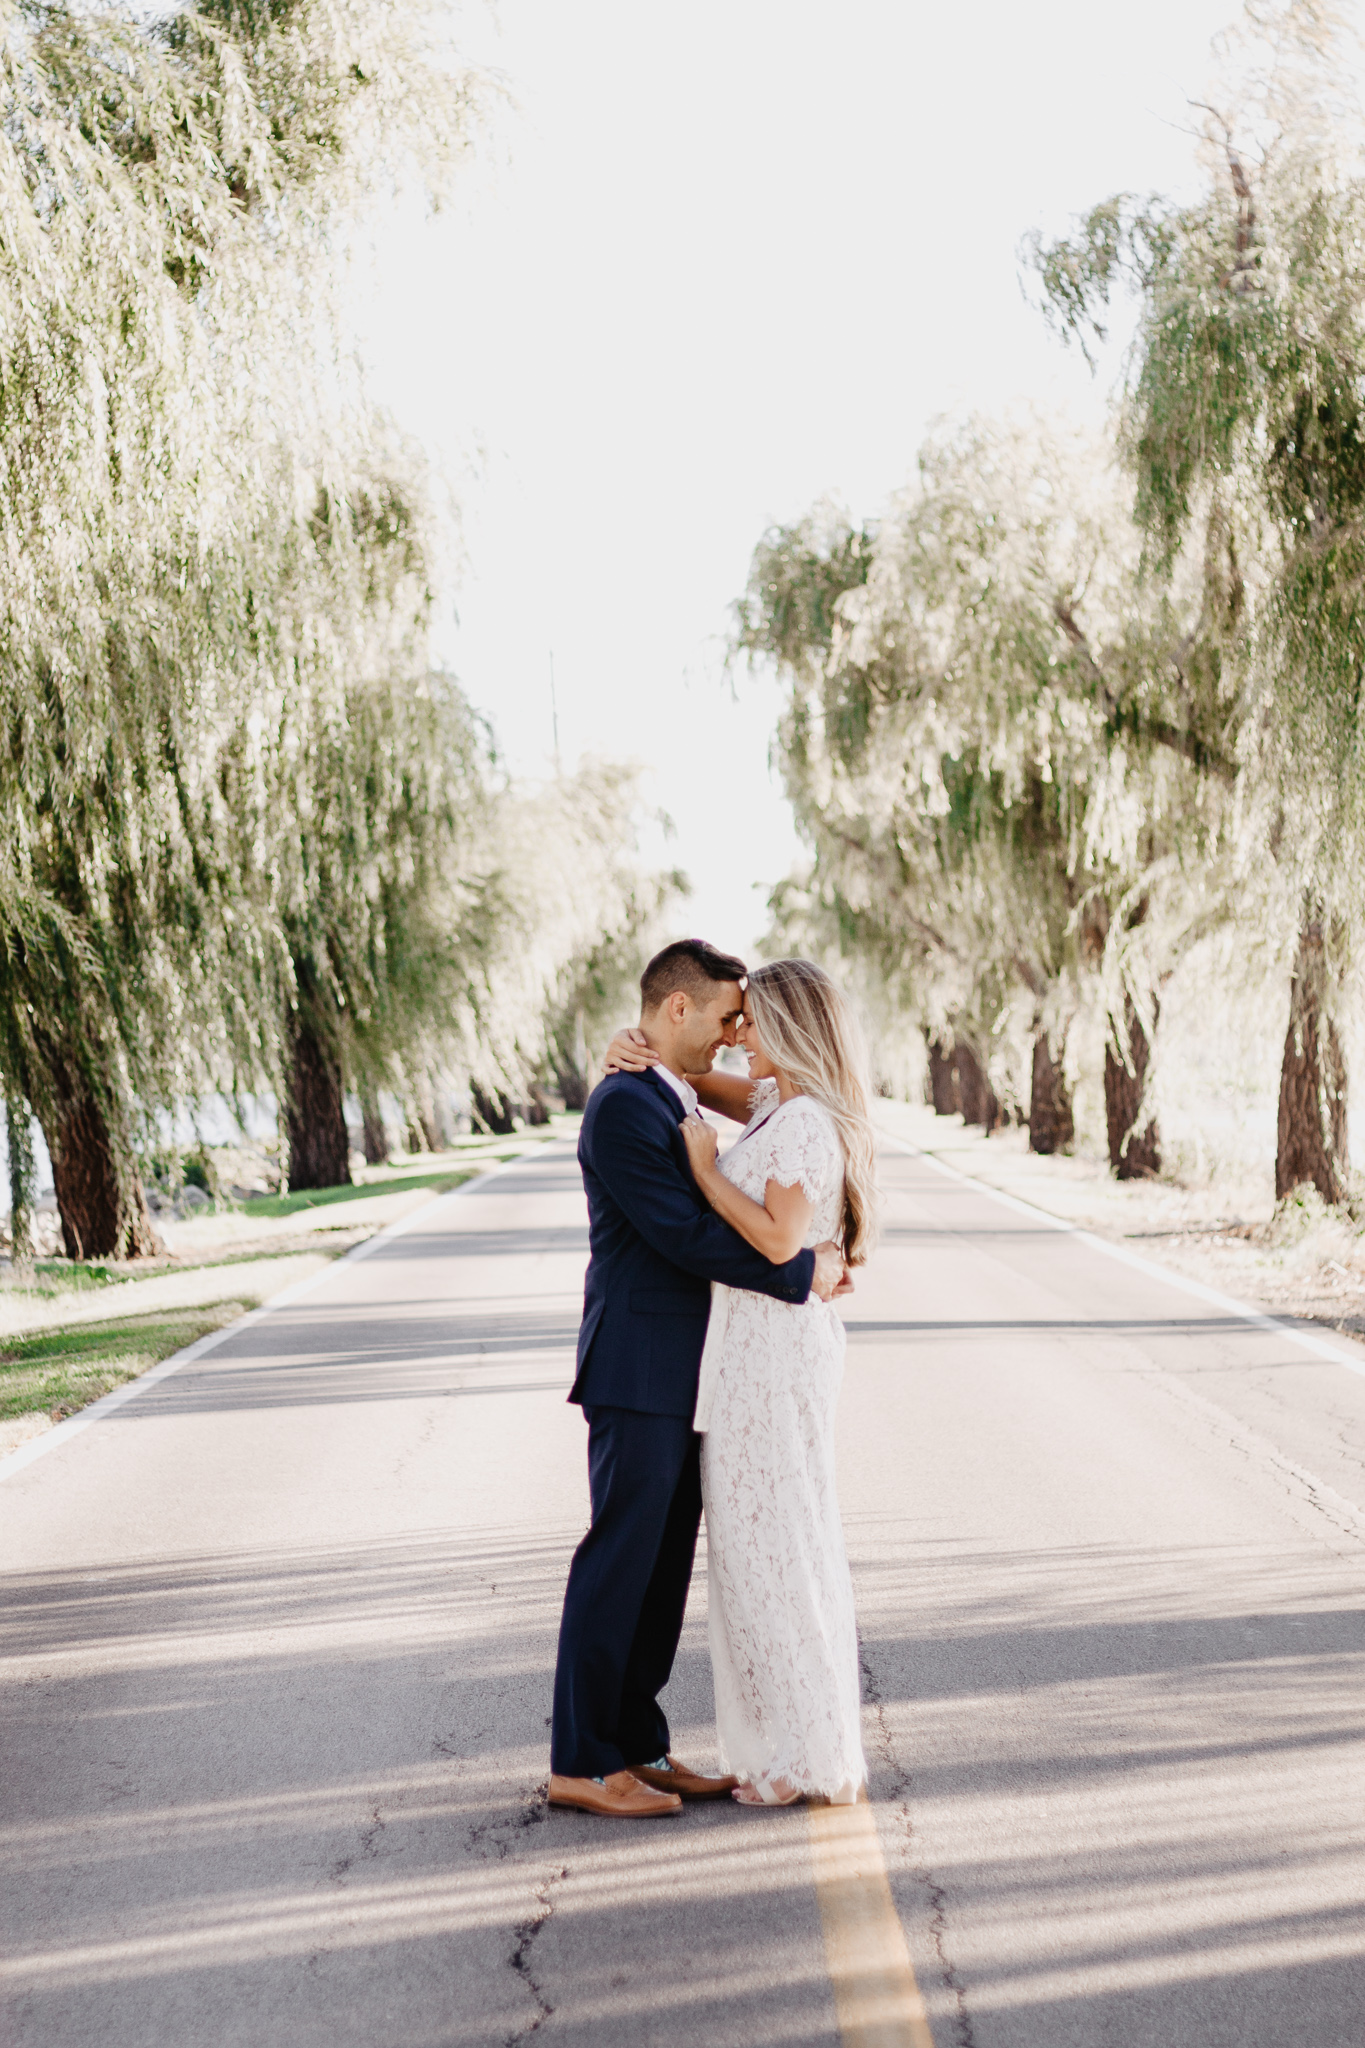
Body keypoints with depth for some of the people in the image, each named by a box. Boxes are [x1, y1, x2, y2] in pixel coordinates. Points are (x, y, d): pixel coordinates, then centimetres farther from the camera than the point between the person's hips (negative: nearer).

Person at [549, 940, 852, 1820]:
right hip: (639, 1374, -10)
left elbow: (718, 1223, 18)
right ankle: (581, 1763, 5)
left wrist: (817, 1253, 3)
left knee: (666, 1565, 12)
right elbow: (686, 1235, -21)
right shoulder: (624, 1107, -16)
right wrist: (803, 1272, -16)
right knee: (620, 1561, -3)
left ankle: (636, 1746, 20)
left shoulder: (679, 1102, 16)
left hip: (683, 1378, 10)